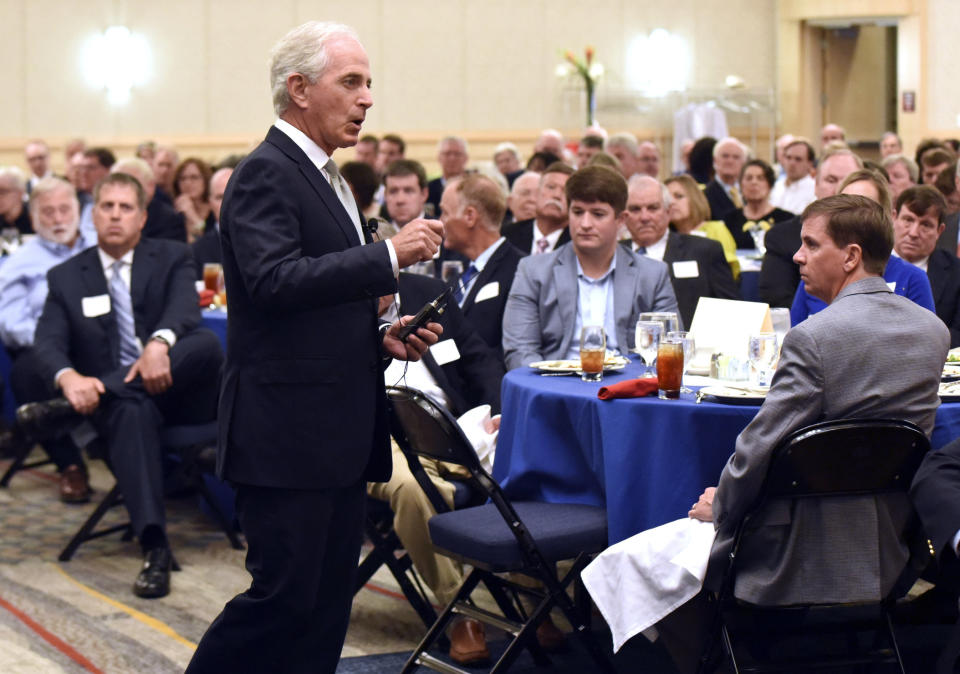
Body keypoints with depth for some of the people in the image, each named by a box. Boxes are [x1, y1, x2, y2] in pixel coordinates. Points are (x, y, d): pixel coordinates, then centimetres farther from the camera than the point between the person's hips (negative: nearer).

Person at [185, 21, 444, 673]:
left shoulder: (326, 179, 19)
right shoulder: (265, 173, -11)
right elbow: (275, 280, -26)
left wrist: (382, 336, 10)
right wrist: (389, 254, -25)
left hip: (341, 435, 10)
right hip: (288, 431, -10)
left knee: (328, 602, 11)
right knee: (285, 595, -7)